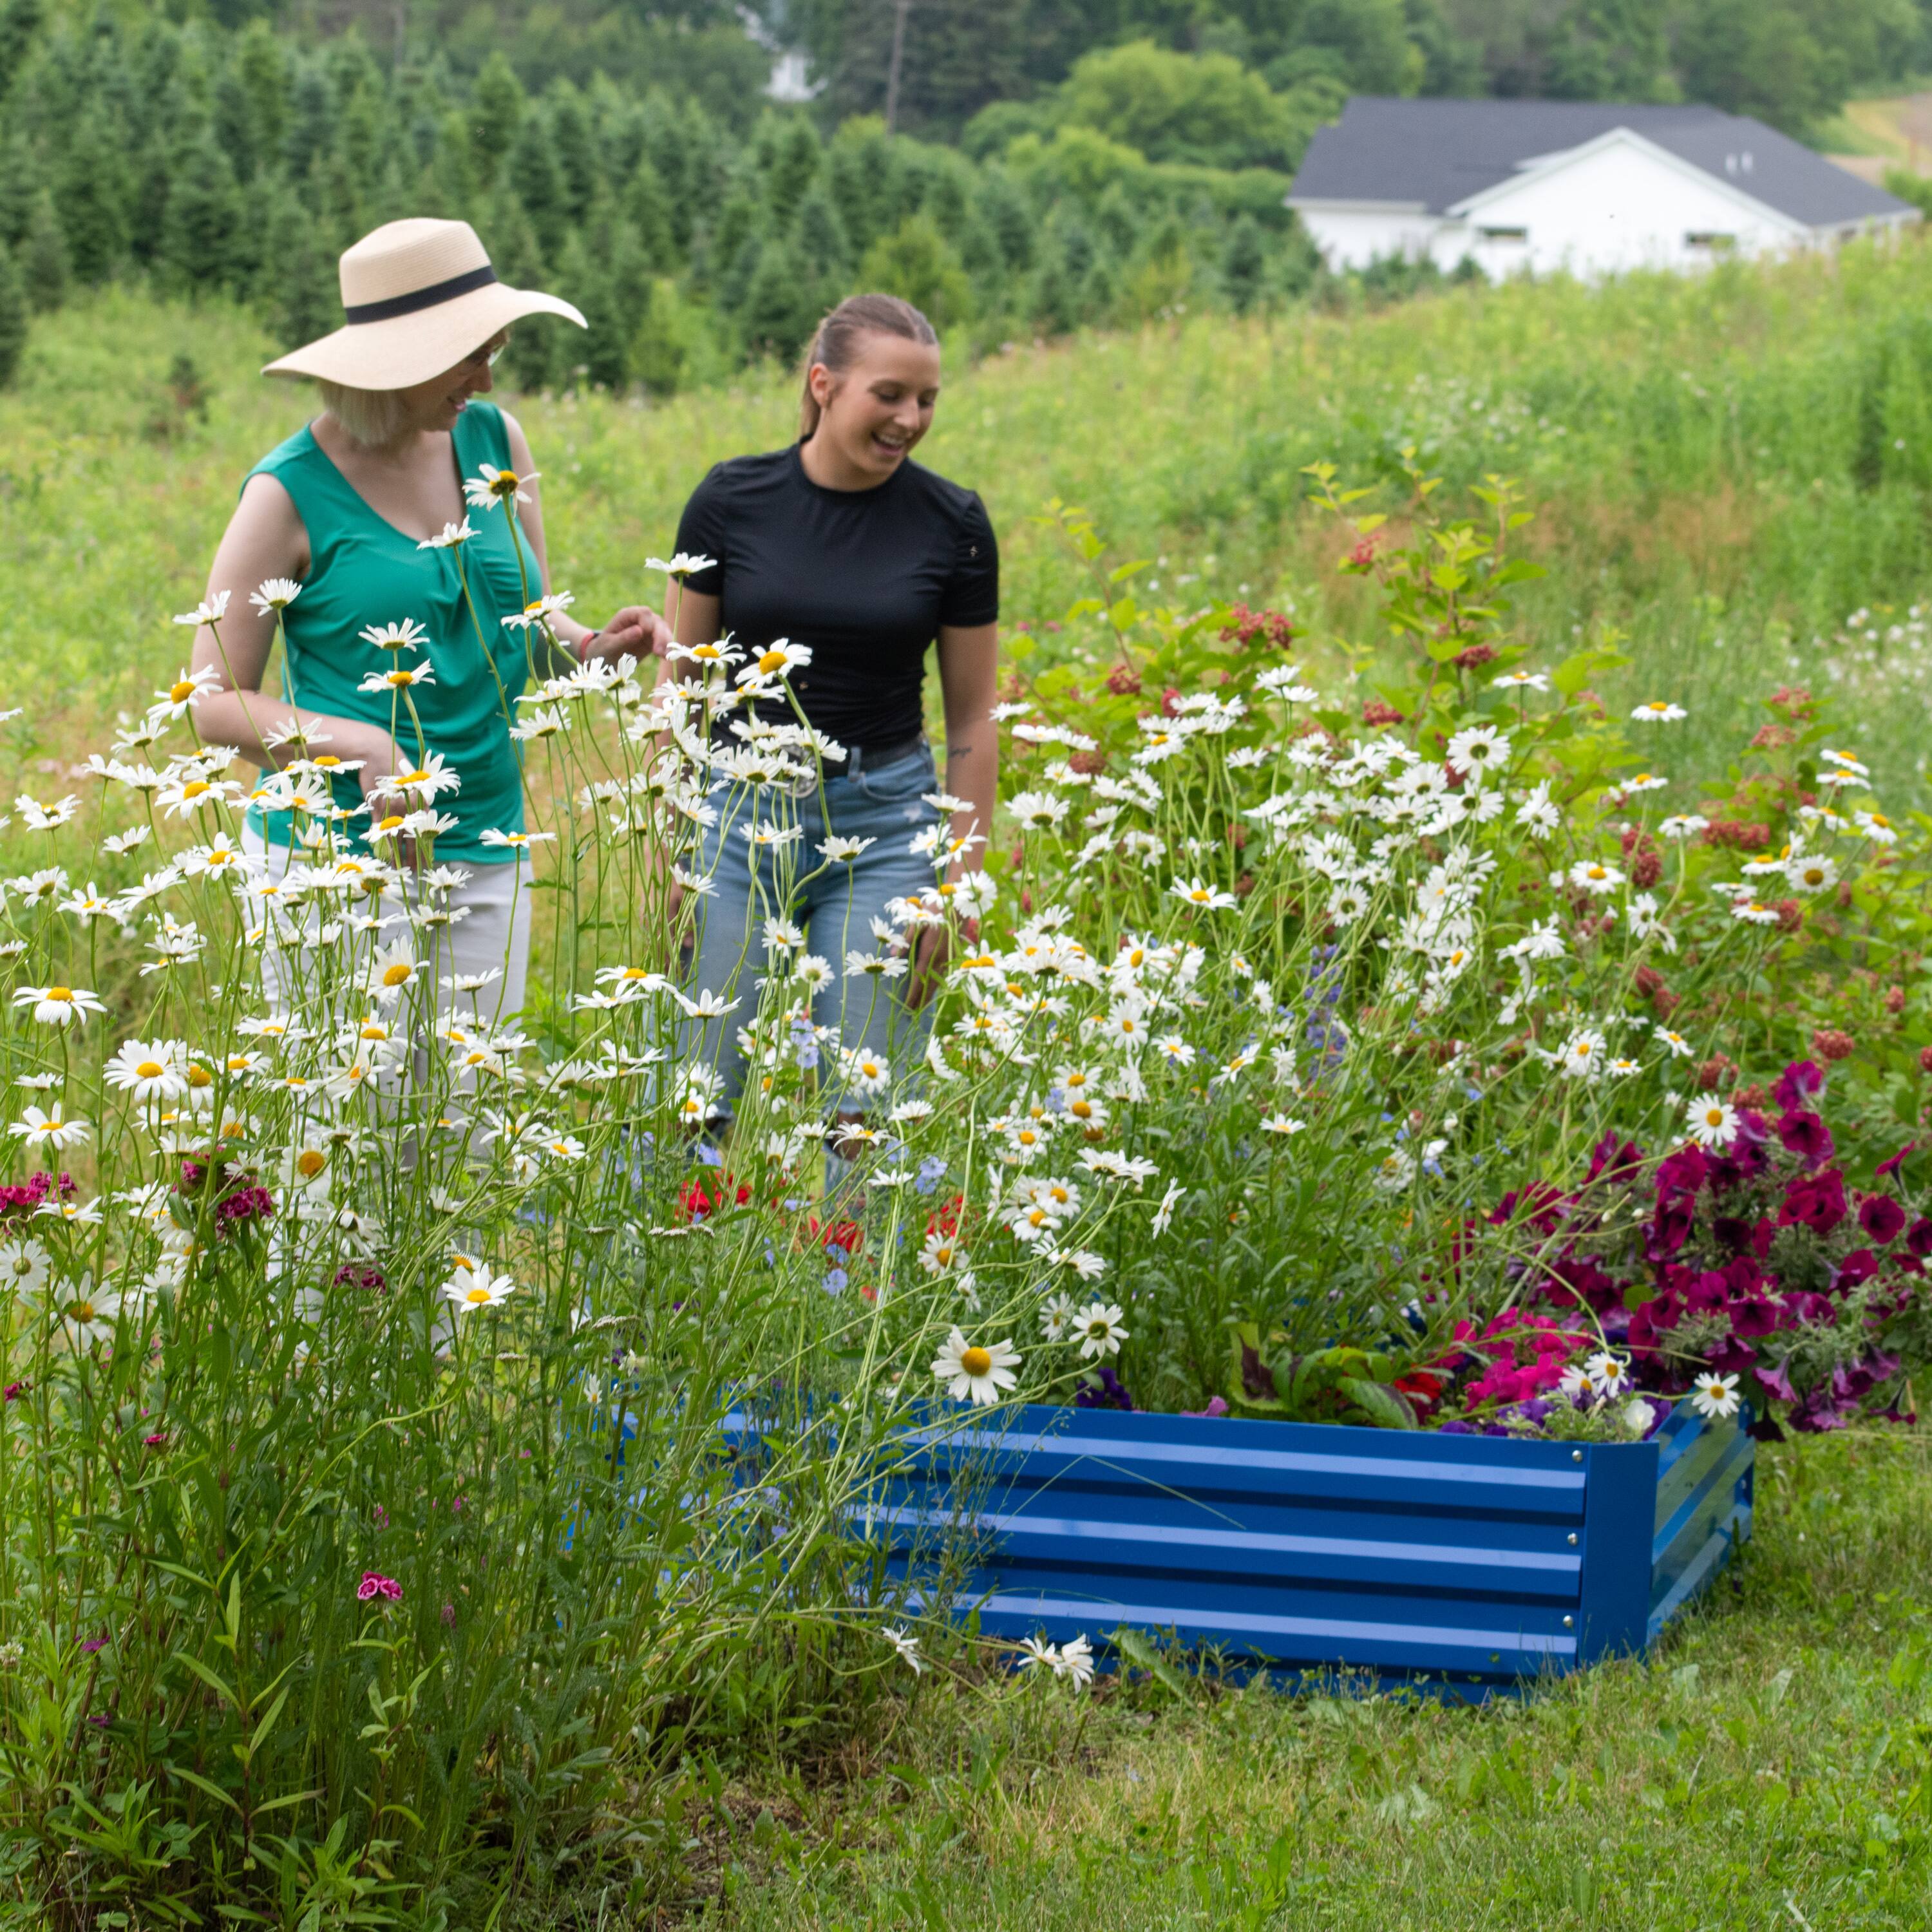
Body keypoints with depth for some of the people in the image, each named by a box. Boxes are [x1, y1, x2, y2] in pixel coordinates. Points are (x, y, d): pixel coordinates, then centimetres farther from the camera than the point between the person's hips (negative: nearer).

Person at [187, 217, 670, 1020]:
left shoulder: (492, 440, 6)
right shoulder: (292, 491, -9)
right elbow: (216, 703, -7)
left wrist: (588, 647, -7)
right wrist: (355, 745, -22)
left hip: (486, 860, 5)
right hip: (340, 864, -5)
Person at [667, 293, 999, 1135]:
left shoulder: (952, 523, -3)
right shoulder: (733, 500, -3)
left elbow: (972, 719, 4)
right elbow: (682, 682, 5)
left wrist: (960, 884, -1)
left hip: (885, 822, 0)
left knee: (863, 1114, -1)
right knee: (700, 1103, -1)